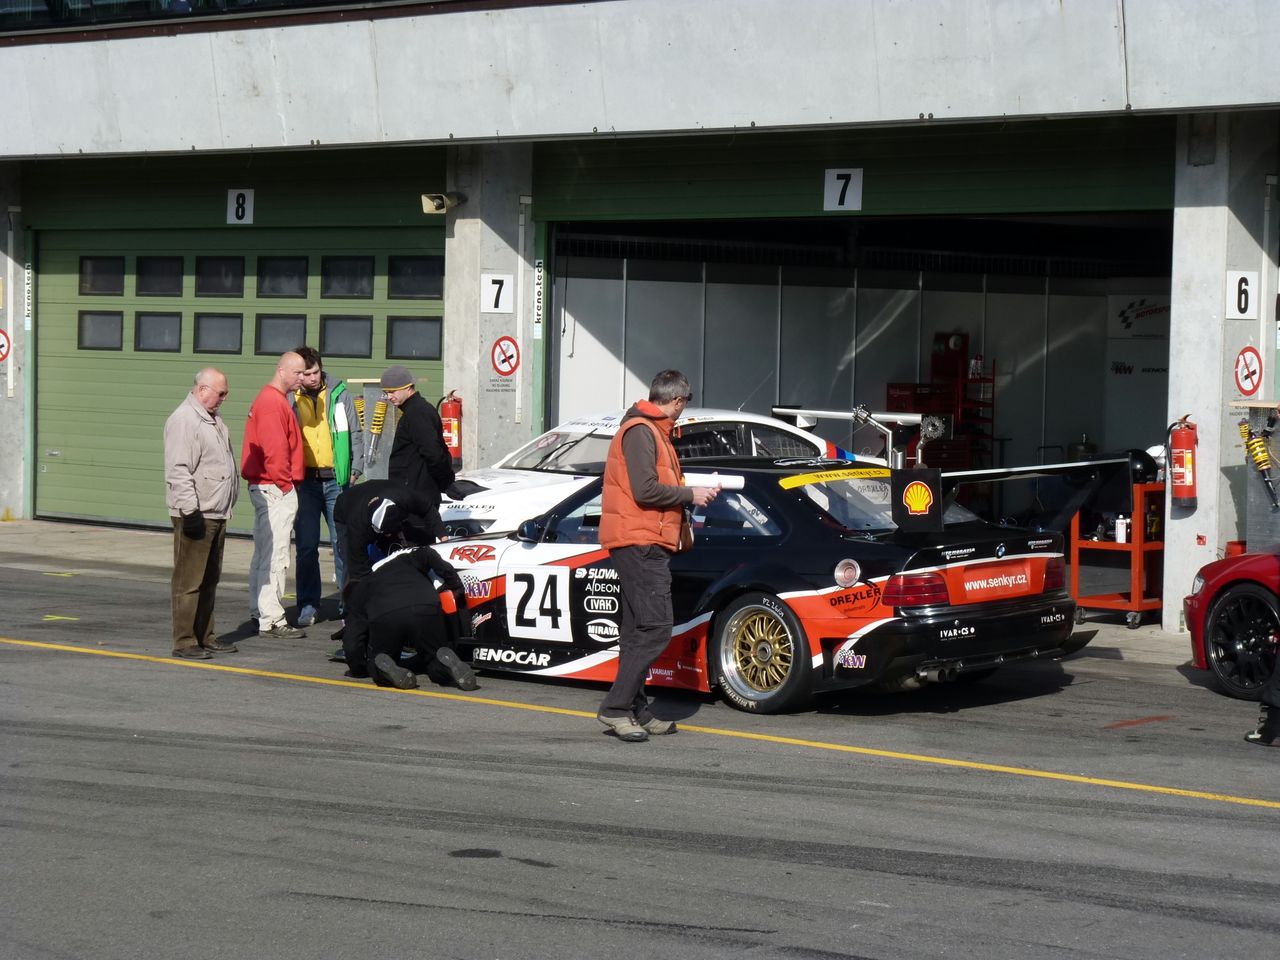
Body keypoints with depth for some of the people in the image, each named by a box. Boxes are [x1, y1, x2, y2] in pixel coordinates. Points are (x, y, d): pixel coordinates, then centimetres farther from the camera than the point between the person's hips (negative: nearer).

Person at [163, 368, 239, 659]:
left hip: (216, 515, 10)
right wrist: (191, 510, -22)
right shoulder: (183, 420, -13)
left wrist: (228, 504, 24)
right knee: (188, 581, -6)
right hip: (196, 515, -10)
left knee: (209, 580, 15)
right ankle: (184, 641, -4)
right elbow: (178, 470, -19)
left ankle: (205, 636, 22)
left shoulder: (212, 420, 18)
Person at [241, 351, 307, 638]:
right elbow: (275, 449, -21)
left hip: (263, 487, 11)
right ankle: (271, 620, -10)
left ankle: (259, 612, 24)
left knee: (263, 554, 16)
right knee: (275, 556, -10)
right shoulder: (273, 402, -15)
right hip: (276, 488, -11)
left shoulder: (272, 399, 19)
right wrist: (284, 483, -16)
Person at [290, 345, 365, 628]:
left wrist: (356, 468, 0)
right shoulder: (290, 399, 4)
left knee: (343, 542, 0)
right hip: (305, 481, 0)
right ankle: (308, 605, 9)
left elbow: (355, 432, 9)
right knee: (306, 546, 2)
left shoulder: (339, 393, 4)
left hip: (336, 479, 0)